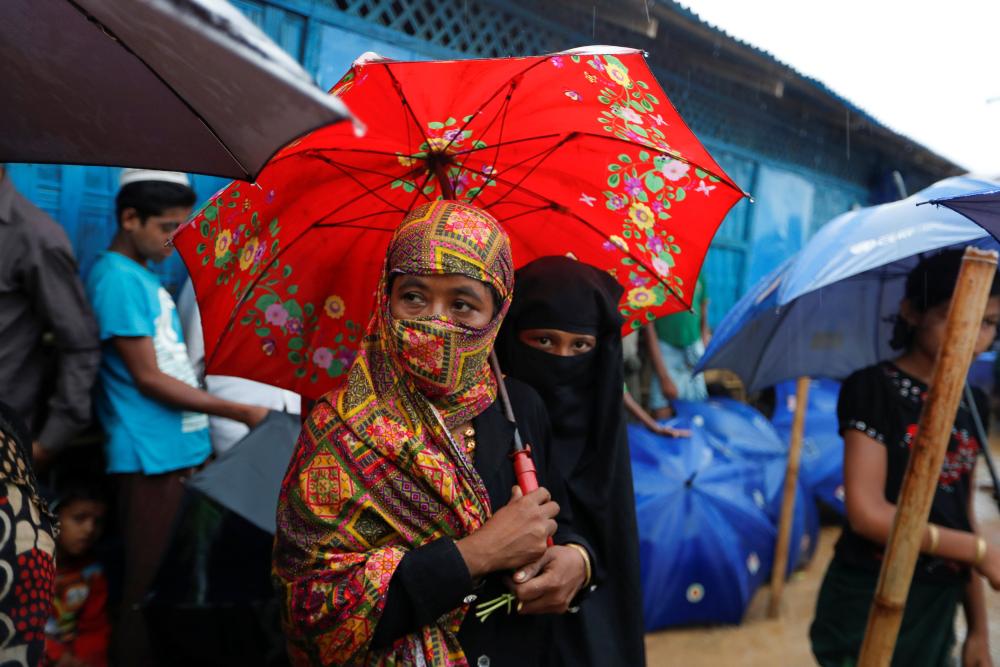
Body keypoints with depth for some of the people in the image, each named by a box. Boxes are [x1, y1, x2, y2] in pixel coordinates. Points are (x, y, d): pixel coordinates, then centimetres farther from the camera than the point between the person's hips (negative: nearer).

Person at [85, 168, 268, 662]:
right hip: (151, 457, -9)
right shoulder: (118, 279, -14)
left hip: (180, 449, 9)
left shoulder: (144, 277, 14)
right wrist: (240, 412, -13)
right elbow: (147, 378, -16)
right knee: (152, 585, 0)